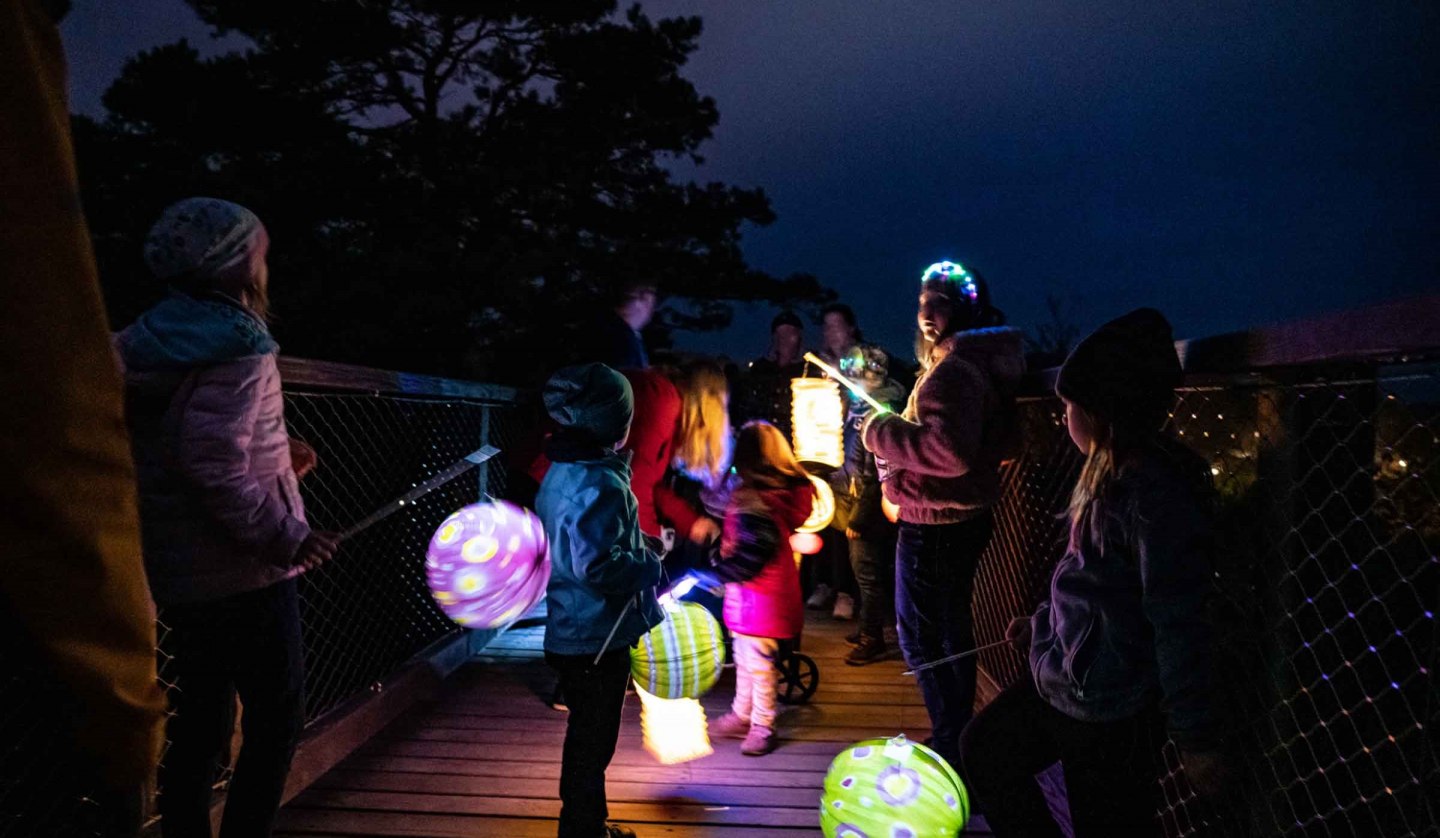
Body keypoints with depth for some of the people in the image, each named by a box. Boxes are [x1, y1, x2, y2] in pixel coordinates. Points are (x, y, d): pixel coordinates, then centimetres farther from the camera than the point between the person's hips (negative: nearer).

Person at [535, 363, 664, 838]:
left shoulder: (562, 472, 7)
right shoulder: (599, 483, -24)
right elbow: (599, 567, -30)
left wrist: (638, 545, 11)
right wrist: (650, 561, -15)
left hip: (572, 631, 10)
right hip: (597, 636, -10)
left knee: (586, 739, 23)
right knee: (592, 745, 6)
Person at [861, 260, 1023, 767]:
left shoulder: (954, 372, -22)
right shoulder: (980, 365, 11)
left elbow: (949, 451, -35)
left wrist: (882, 433, -22)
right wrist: (894, 428, 9)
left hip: (935, 525, -11)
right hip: (964, 517, 11)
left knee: (921, 638, 1)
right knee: (952, 629, 21)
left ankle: (951, 742, 11)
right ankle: (959, 735, 36)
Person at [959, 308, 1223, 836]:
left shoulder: (1158, 494, -25)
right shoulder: (1108, 475, 3)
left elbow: (1179, 625, -23)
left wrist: (1195, 738, -18)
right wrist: (1043, 622, 23)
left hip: (1112, 712, -9)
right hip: (1060, 682, 10)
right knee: (985, 751, 21)